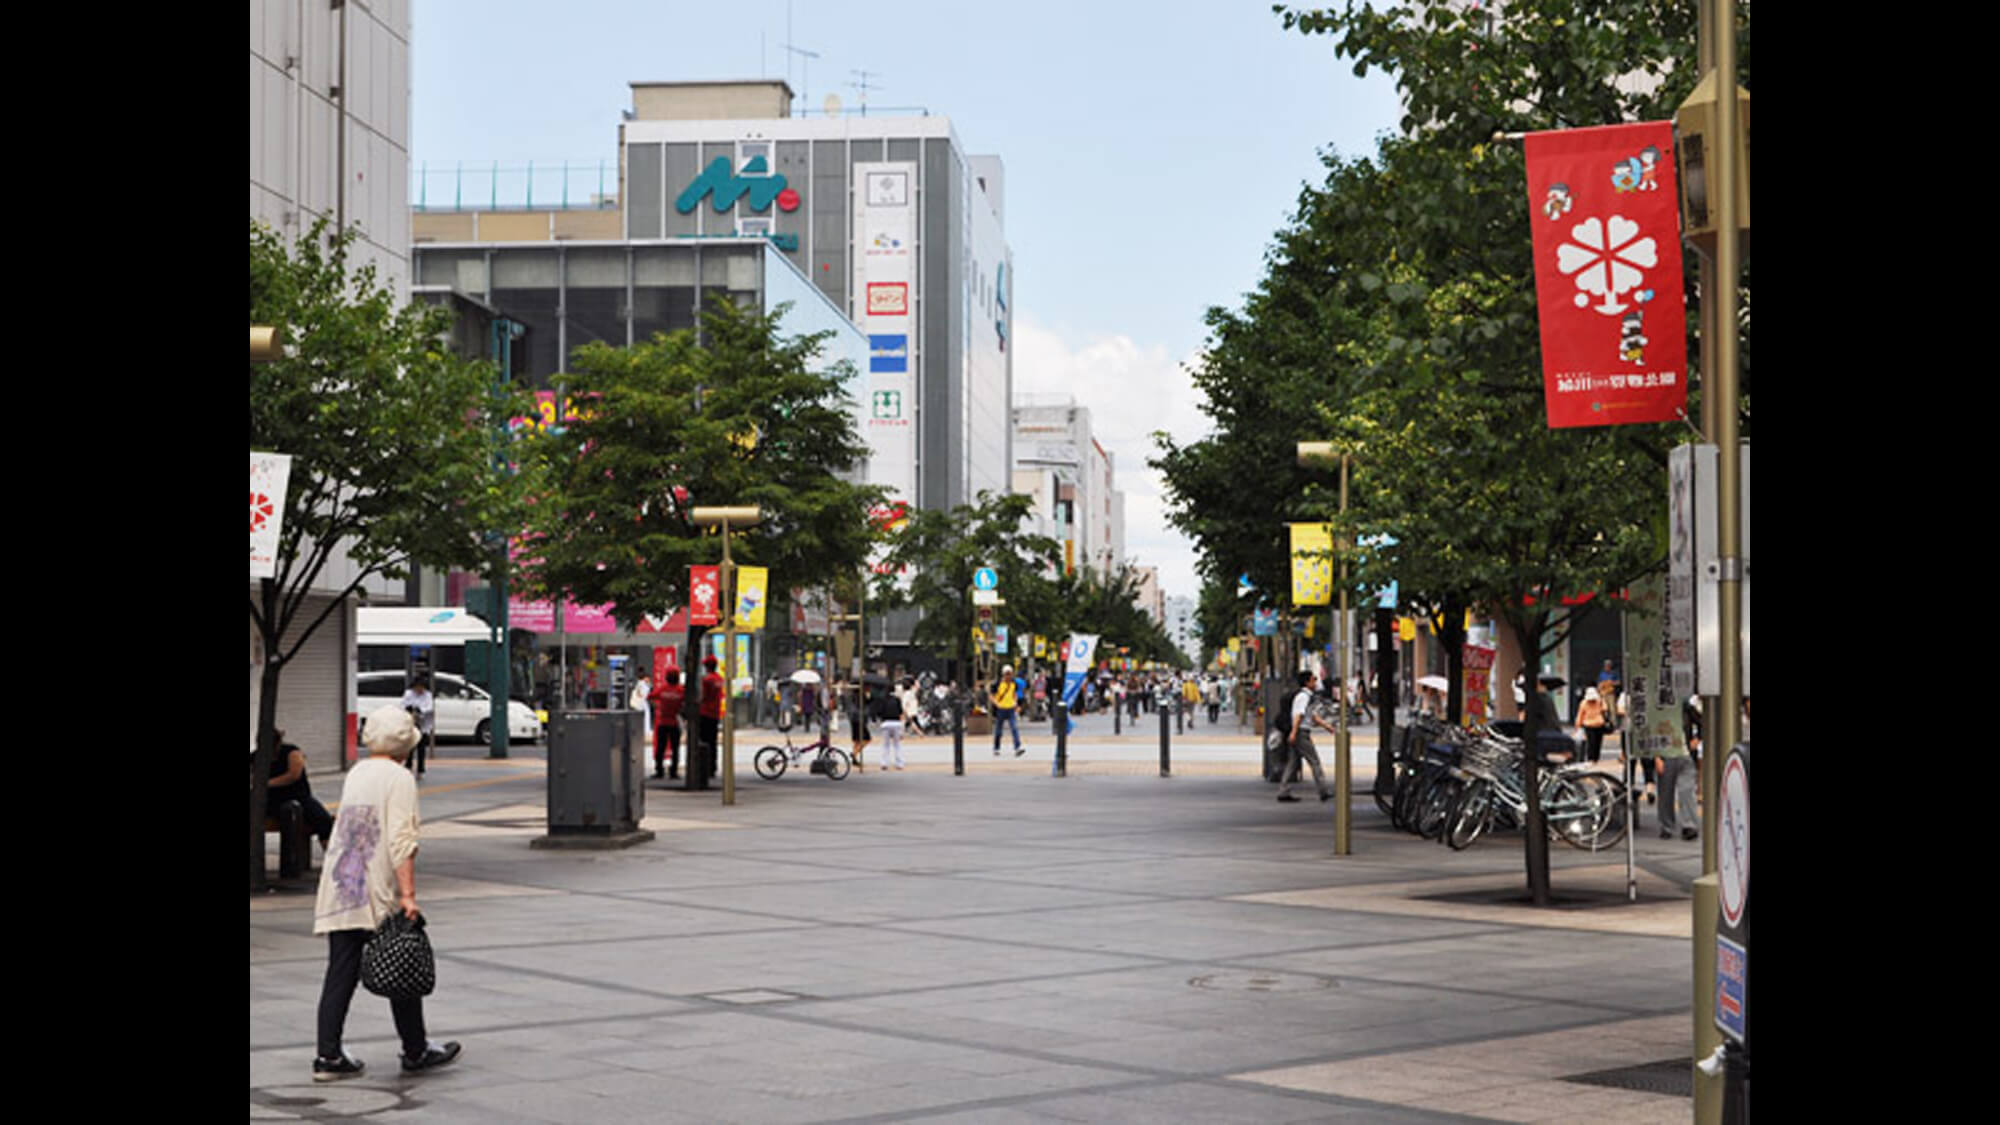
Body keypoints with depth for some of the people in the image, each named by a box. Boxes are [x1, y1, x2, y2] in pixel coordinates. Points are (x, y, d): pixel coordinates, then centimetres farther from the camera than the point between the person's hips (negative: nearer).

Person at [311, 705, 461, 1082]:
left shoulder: (355, 773, 14)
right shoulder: (399, 778, -8)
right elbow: (401, 841, -16)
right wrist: (408, 893, -18)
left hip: (339, 891, 6)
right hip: (379, 895, -6)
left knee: (340, 973, 5)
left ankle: (328, 1056, 0)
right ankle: (416, 1051, 17)